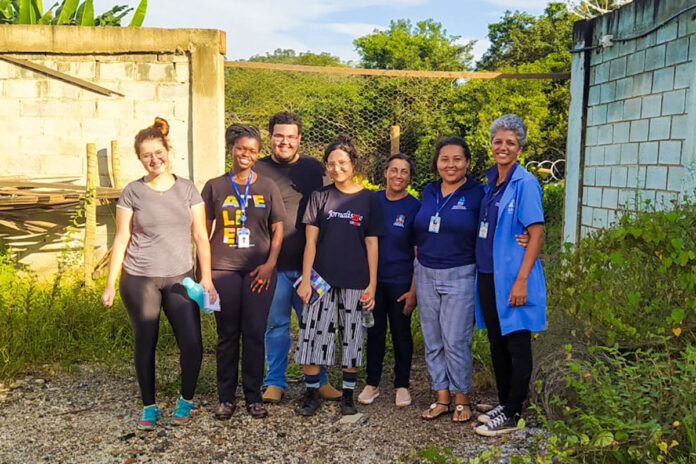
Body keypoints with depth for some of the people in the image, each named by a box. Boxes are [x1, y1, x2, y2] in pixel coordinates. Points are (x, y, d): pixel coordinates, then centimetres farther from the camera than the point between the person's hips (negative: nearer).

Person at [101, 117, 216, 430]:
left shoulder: (187, 189, 3)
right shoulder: (133, 192, 0)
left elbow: (200, 236, 3)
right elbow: (121, 240, 1)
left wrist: (206, 277, -2)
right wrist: (110, 284, -2)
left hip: (181, 278, 1)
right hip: (140, 280, -1)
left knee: (192, 343, -5)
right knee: (145, 344, 8)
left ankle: (186, 400, 19)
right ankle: (149, 407, 25)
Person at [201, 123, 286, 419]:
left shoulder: (267, 187, 7)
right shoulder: (215, 186, 5)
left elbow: (278, 229, 7)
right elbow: (204, 231, 7)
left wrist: (270, 263, -5)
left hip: (259, 270, 0)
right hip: (223, 269, 0)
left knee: (255, 333, 3)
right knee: (227, 334, 5)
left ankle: (253, 396, 17)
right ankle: (226, 397, 18)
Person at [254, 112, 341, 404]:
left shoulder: (315, 169, 7)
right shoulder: (257, 171, 4)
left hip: (308, 263, 1)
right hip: (272, 264, -1)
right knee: (275, 325, 8)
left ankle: (319, 380, 23)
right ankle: (275, 382, 22)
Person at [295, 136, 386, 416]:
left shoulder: (369, 199, 3)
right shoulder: (320, 197, 5)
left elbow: (372, 244, 2)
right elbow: (311, 241, 2)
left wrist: (372, 284, -3)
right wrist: (305, 279, -5)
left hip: (355, 281, 0)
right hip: (322, 277, 1)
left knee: (352, 336, 6)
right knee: (314, 333, 0)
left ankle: (348, 394, 21)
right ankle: (311, 393, 14)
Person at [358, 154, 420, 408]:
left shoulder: (414, 207, -5)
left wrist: (414, 289, -8)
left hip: (401, 282, -2)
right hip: (373, 279, 2)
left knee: (401, 334, 9)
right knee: (375, 332, 11)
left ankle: (401, 385, 24)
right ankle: (372, 383, 25)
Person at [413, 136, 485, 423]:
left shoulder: (477, 194, -6)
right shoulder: (428, 192, 8)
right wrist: (418, 262, 14)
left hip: (460, 276, -5)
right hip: (425, 275, 5)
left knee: (456, 342, -2)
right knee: (433, 342, 10)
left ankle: (462, 400, 17)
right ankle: (442, 398, 23)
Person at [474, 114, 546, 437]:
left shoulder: (525, 183, -10)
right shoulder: (490, 182, 11)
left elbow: (537, 234, -14)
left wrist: (522, 280, -20)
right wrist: (480, 271, 12)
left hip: (512, 278, -7)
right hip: (487, 275, 8)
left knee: (517, 345, 4)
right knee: (496, 343, 16)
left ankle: (511, 415, 15)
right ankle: (503, 402, 30)